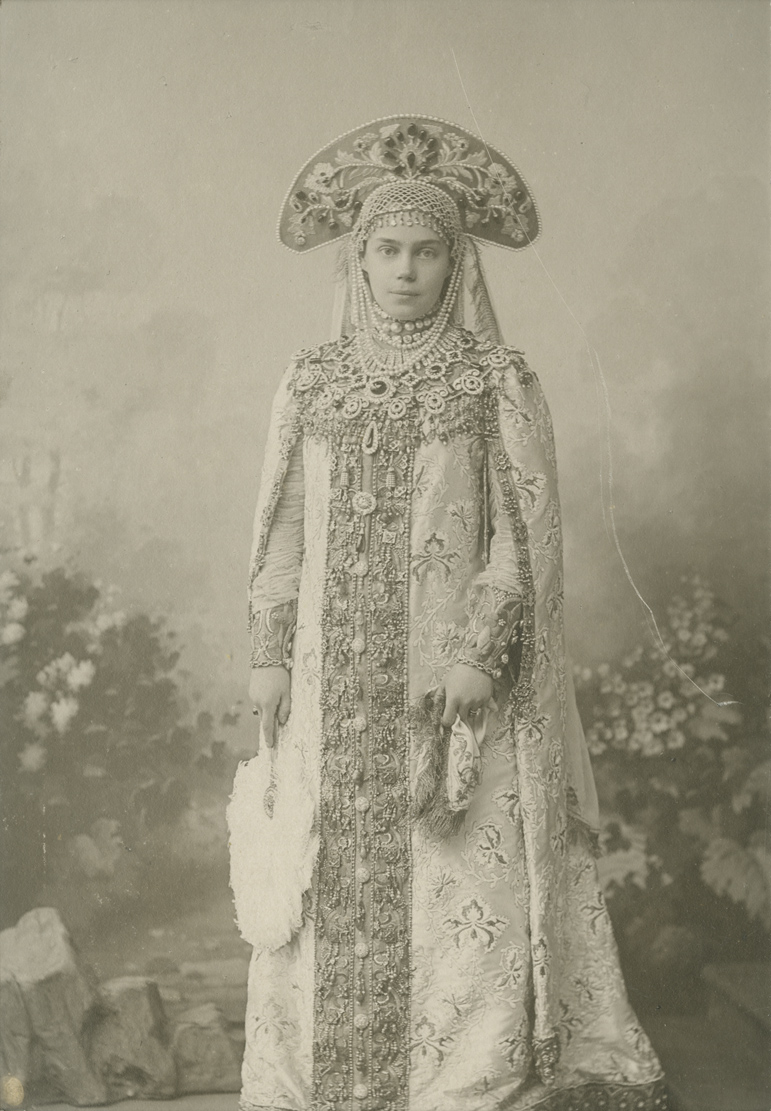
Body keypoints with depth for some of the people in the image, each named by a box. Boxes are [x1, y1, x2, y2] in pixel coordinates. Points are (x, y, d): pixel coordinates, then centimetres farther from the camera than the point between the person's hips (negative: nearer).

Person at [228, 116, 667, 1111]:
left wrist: (477, 653, -15)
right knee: (330, 891, 5)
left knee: (466, 897, -4)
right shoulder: (312, 382, 9)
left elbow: (525, 531, -5)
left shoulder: (498, 382, 0)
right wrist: (269, 656, 4)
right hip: (336, 687, 3)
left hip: (457, 674, -3)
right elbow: (284, 531, 11)